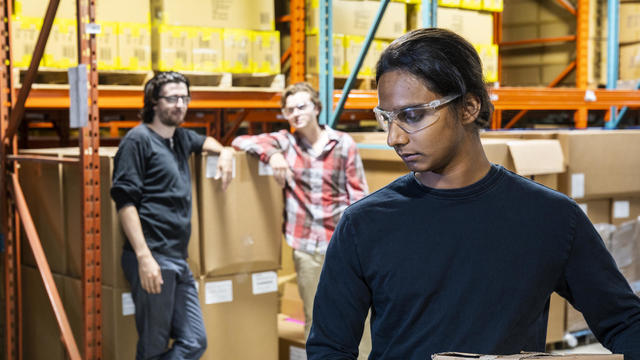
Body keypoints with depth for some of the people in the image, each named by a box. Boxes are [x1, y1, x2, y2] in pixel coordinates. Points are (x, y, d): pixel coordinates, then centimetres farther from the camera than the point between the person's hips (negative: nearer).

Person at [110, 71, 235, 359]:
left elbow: (204, 141, 43)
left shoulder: (181, 138, 18)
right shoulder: (138, 139, -6)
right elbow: (125, 201, -13)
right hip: (152, 259, -8)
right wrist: (144, 257, -21)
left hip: (179, 260, 8)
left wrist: (225, 152, 19)